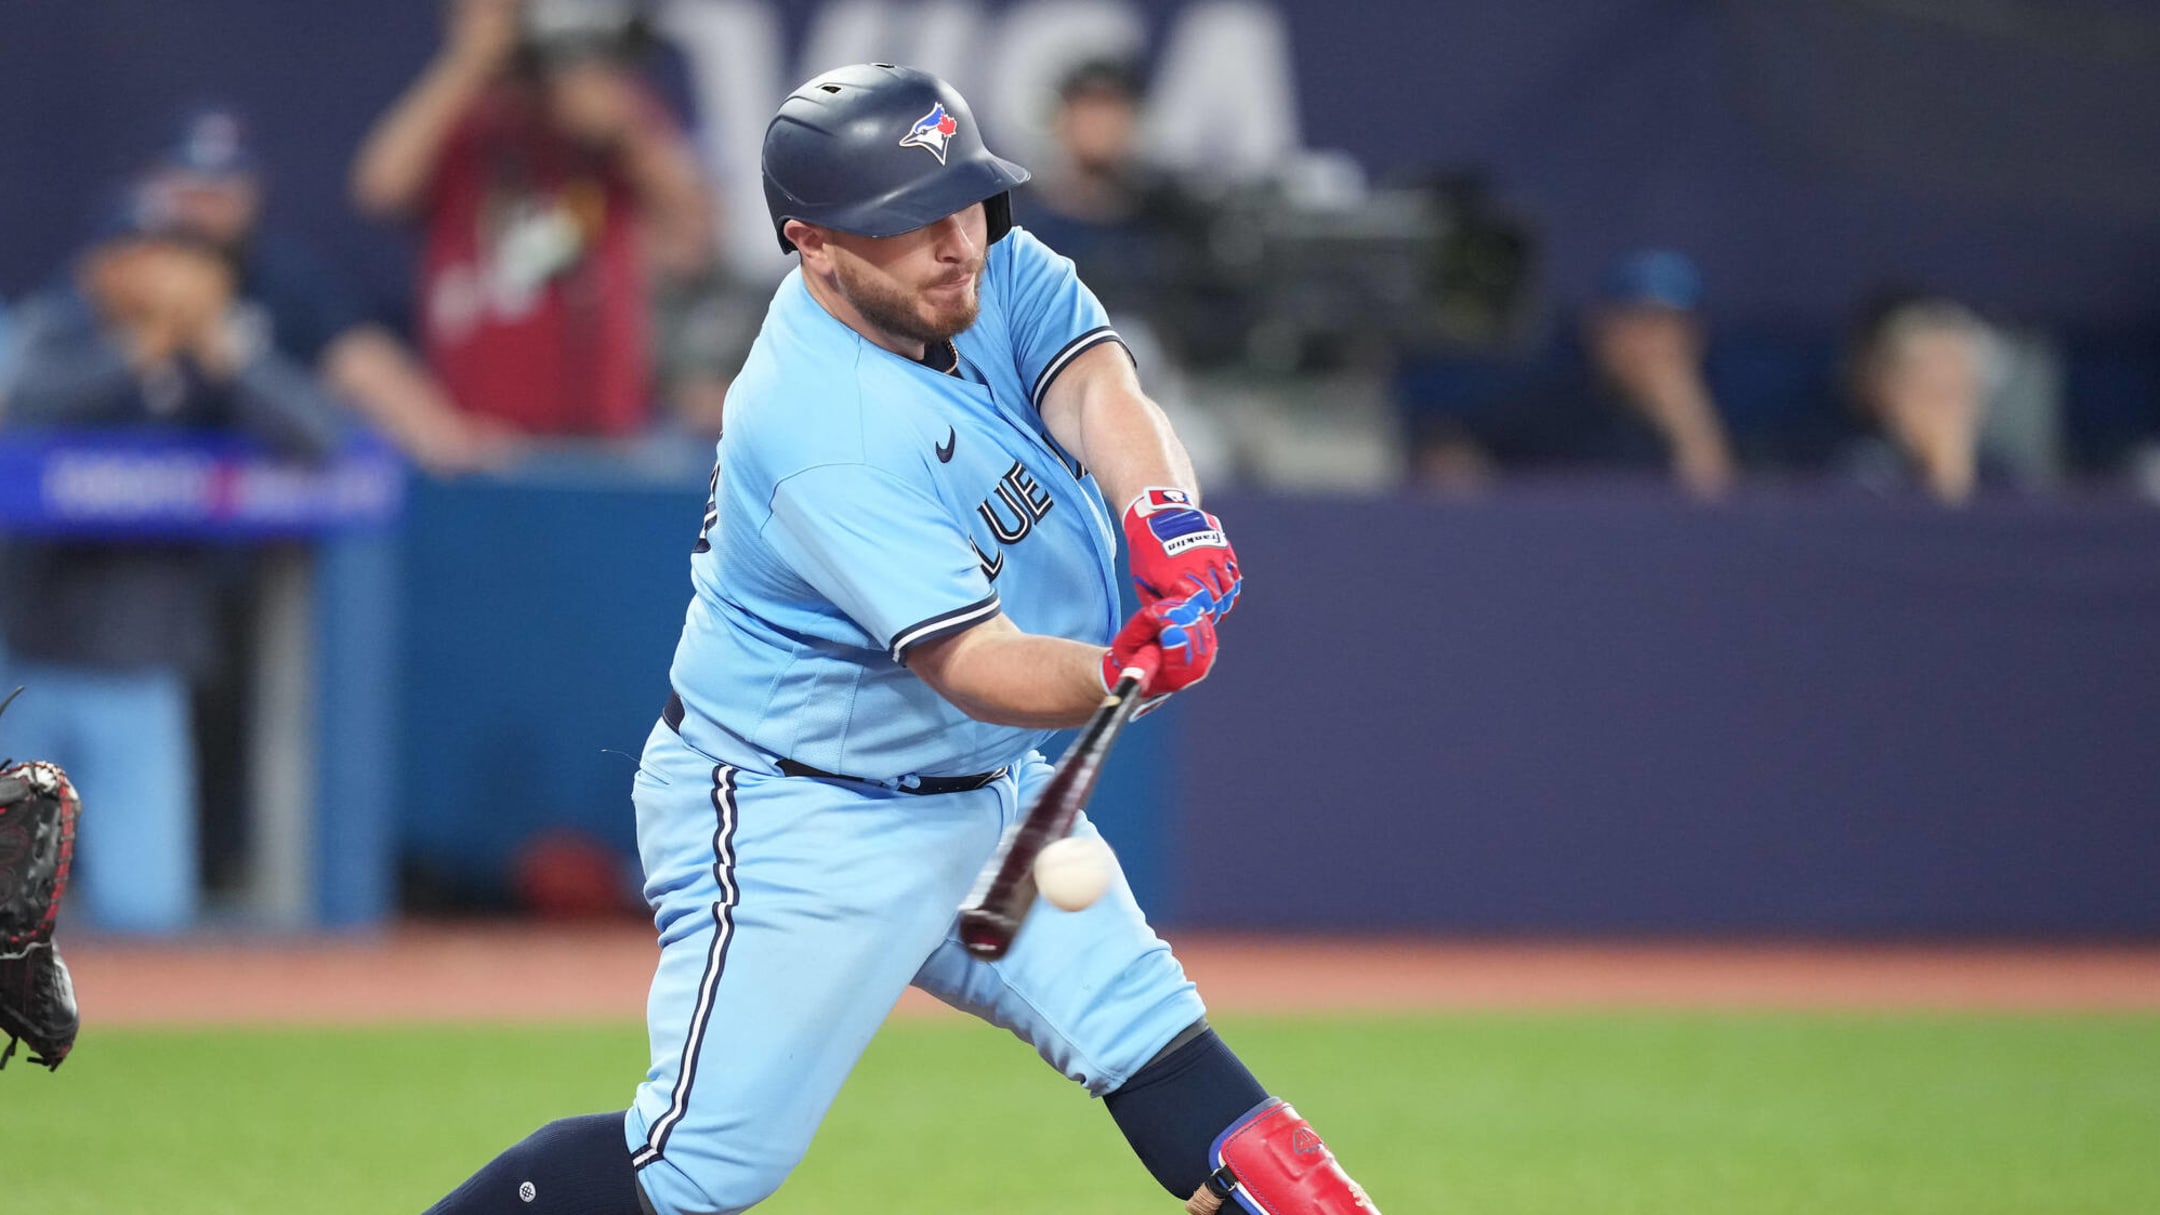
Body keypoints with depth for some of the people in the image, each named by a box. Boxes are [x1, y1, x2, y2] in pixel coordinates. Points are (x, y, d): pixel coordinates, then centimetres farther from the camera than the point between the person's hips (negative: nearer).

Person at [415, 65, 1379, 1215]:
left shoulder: (987, 263, -6)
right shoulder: (821, 438, -30)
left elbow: (1097, 389, -18)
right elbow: (981, 670, -32)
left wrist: (1163, 512, -39)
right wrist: (1125, 670, -50)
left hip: (980, 787, 8)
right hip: (794, 828, -8)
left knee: (1150, 1037, 5)